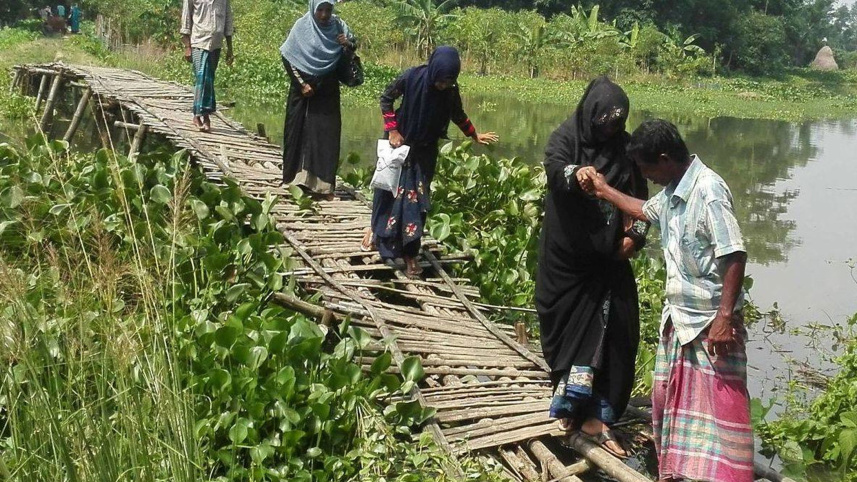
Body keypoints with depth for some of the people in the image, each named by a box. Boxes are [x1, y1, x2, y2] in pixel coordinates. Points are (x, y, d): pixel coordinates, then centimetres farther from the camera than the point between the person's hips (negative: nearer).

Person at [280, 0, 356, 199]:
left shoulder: (338, 25, -2)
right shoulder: (302, 26, -9)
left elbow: (354, 44, 10)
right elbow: (288, 57, -6)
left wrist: (348, 44, -14)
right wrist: (302, 84, -11)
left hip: (328, 90, 2)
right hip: (304, 88, -2)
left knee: (327, 133, 1)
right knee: (301, 132, 2)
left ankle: (324, 184, 4)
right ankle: (299, 180, 9)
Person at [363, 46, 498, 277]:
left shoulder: (451, 91, -15)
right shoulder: (412, 77, -24)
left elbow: (458, 115, 6)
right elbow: (386, 98, -10)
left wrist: (475, 135, 15)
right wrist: (392, 130, -16)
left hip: (425, 151, 2)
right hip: (399, 143, -1)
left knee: (417, 197, 1)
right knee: (388, 189, 11)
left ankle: (410, 252, 7)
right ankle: (375, 228, 37)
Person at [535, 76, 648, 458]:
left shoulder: (624, 147, 7)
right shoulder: (566, 138, -4)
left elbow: (640, 196, 14)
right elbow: (554, 168, -26)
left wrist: (635, 235, -3)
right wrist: (576, 175, -49)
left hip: (608, 257, 3)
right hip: (567, 255, -3)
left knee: (611, 332, -2)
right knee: (569, 325, 3)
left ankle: (596, 415, 2)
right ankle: (572, 400, 17)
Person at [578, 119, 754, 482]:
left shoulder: (708, 191, -19)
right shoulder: (672, 192, 9)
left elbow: (734, 256, -22)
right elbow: (646, 211, 33)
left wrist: (725, 318, -24)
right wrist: (603, 190, 34)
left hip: (711, 323, -9)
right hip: (678, 319, 9)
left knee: (717, 409, -6)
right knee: (669, 400, 15)